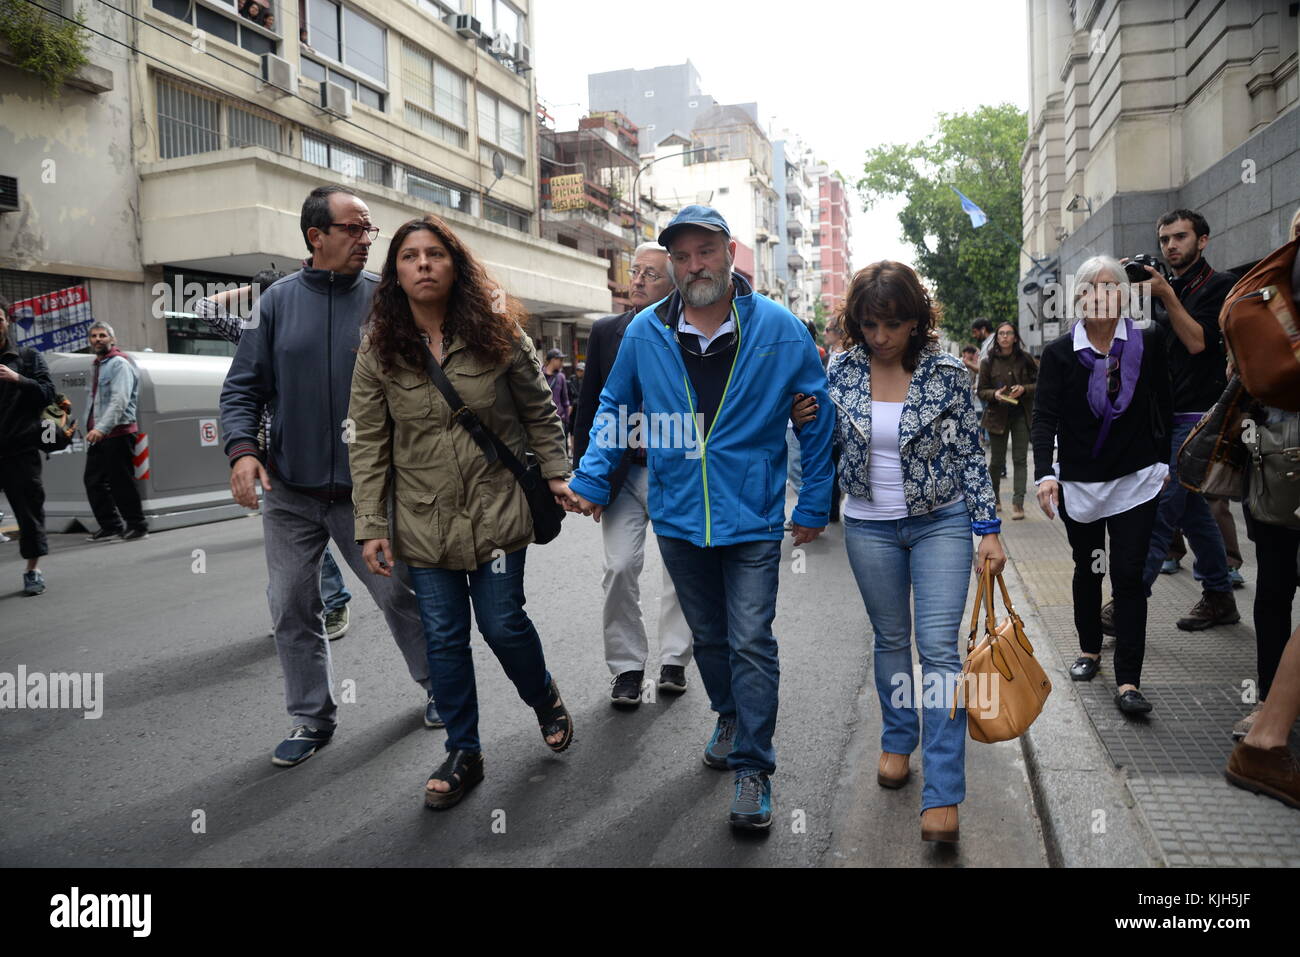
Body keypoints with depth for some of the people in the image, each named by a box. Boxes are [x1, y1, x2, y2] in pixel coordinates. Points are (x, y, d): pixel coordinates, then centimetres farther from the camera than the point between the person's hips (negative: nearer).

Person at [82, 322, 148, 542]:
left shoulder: (119, 364, -8)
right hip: (98, 434, 9)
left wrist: (102, 428, -29)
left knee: (121, 481, -6)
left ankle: (137, 525, 3)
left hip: (117, 432, -9)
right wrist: (91, 428, 16)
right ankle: (110, 526, 18)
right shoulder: (96, 365, 20)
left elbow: (120, 400, -20)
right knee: (93, 481, 9)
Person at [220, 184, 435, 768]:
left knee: (400, 594, 7)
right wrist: (243, 449, -12)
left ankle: (437, 685, 31)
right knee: (292, 609, 9)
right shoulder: (279, 300, 3)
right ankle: (312, 718, 26)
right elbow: (243, 386, 3)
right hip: (289, 491, 2)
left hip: (367, 490, -2)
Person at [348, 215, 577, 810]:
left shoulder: (498, 333, -4)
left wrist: (556, 474, 0)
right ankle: (464, 754, 25)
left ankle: (545, 699, 36)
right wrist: (371, 525, -4)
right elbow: (367, 444, 0)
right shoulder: (378, 351, -1)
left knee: (502, 623, 3)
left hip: (496, 509, -2)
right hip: (424, 521, 2)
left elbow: (539, 410, 5)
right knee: (443, 638, 7)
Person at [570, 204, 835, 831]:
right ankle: (730, 717, 43)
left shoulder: (780, 330, -7)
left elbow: (816, 420, 0)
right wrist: (591, 480, 5)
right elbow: (614, 407, 12)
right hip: (677, 516, 3)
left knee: (751, 643, -4)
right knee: (708, 636, 19)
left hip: (752, 519, -3)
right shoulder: (644, 332, -2)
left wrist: (814, 503, 1)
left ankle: (752, 769, 10)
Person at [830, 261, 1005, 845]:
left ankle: (942, 794, -4)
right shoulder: (841, 375, -3)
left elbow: (970, 455, -3)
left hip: (941, 523, -2)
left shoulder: (948, 375, -8)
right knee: (890, 640, 14)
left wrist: (988, 529, -6)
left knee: (939, 647, -8)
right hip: (869, 527, 2)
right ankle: (897, 741, 36)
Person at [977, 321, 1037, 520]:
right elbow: (981, 390, 2)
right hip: (998, 416, 0)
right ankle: (994, 497, 30)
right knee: (997, 460, 6)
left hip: (1021, 416, 0)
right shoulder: (988, 362, 0)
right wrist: (994, 394, -18)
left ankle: (1018, 503, -3)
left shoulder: (1025, 359, 2)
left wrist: (1024, 389, -14)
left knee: (1020, 459, -3)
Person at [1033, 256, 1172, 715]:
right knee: (1087, 569, 15)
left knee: (1128, 576, -4)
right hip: (1079, 483, 1)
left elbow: (1163, 406, 7)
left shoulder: (1147, 343, -3)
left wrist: (1163, 461, 6)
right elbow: (1044, 417, -12)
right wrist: (1045, 473, -25)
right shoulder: (1060, 353, -6)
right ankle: (1090, 650, 35)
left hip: (1136, 481, 0)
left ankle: (1127, 682, 0)